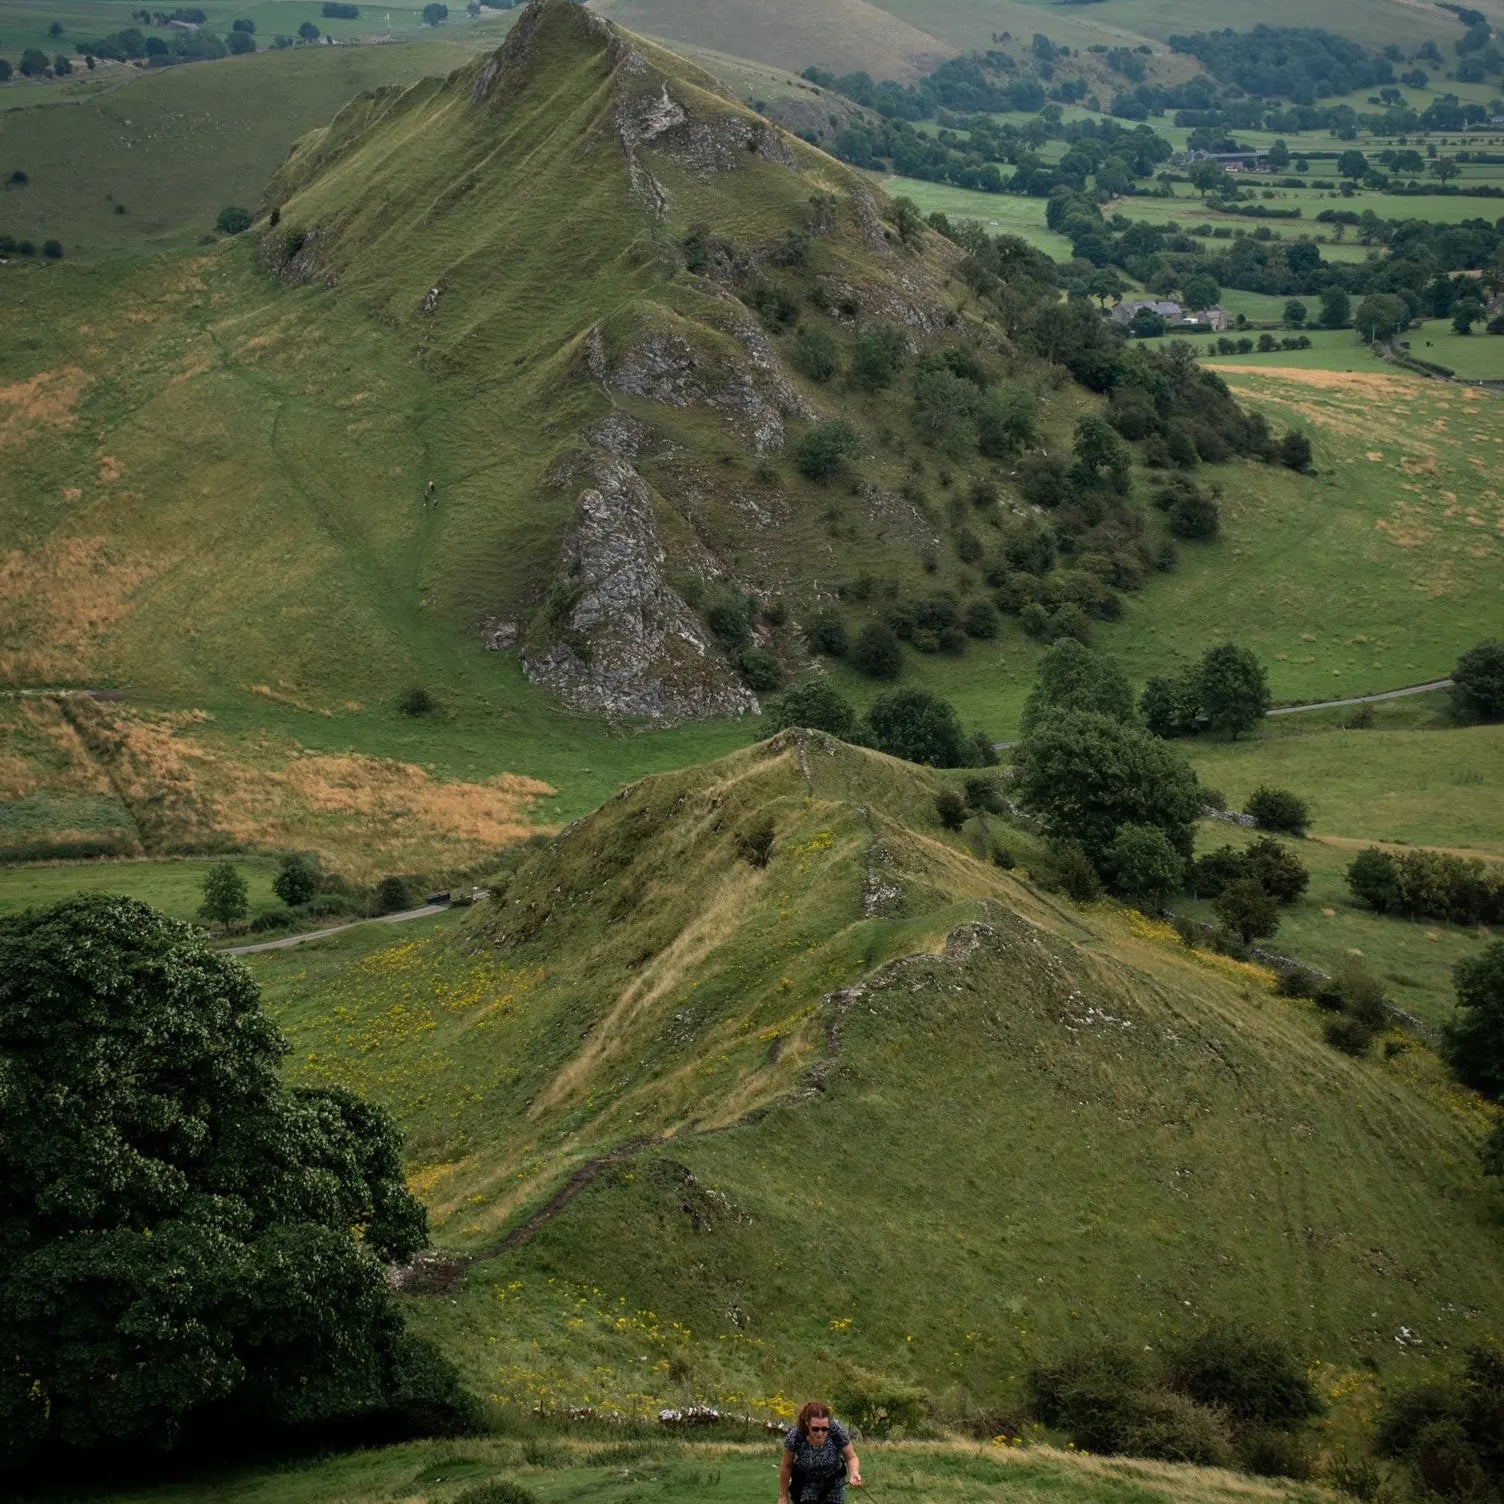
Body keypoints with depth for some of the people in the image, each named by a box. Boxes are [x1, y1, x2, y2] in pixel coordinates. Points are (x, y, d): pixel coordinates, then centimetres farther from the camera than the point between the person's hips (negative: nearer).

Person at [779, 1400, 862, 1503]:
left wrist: (854, 1473, -34)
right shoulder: (794, 1438, -30)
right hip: (804, 1482, -1)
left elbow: (851, 1457, -12)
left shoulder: (838, 1432, -29)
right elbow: (786, 1467, -12)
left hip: (833, 1482, 1)